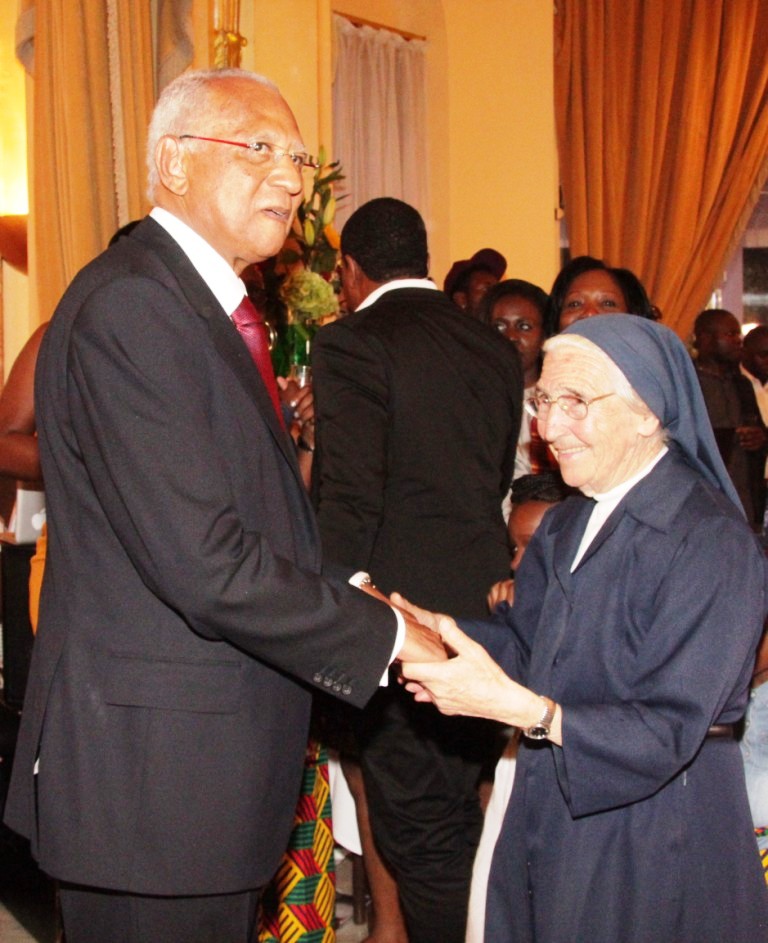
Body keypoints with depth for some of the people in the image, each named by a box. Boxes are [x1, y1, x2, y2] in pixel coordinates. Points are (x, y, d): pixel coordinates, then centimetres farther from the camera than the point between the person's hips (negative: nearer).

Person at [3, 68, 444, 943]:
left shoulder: (209, 306, 14)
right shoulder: (131, 305, -19)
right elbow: (201, 560, -25)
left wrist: (353, 598, 4)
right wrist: (382, 633, -16)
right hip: (156, 766, -10)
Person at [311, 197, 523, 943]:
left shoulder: (351, 343, -10)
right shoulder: (495, 348, 10)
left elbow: (349, 499, -16)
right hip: (486, 605, 7)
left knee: (421, 833, 3)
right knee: (463, 822, 20)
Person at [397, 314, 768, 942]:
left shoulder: (712, 542, -20)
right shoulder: (567, 524, 9)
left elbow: (669, 732, -24)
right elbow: (523, 642, 6)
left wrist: (522, 709, -33)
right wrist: (436, 632, -12)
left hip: (653, 844, -7)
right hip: (550, 820, 7)